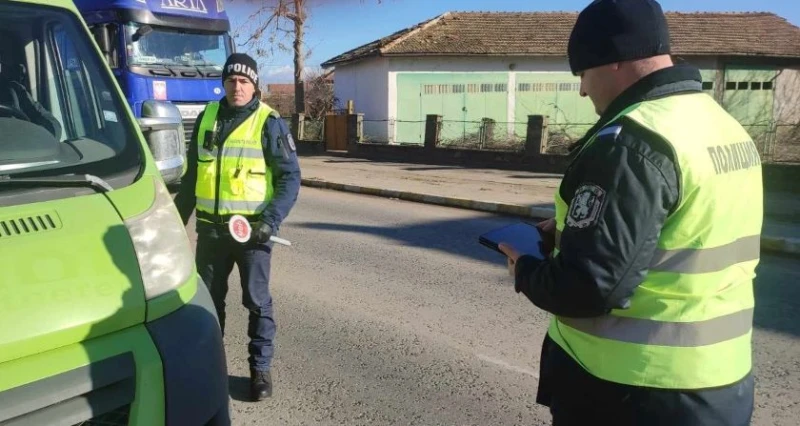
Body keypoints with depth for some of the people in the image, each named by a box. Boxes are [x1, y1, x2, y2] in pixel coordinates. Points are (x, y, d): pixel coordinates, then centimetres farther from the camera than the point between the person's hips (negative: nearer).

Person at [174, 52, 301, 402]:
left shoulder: (269, 123, -6)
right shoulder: (207, 116, 8)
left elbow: (290, 178, -8)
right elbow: (192, 172, 16)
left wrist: (272, 219, -20)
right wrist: (179, 215, 15)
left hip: (251, 227, -4)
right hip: (210, 226, 5)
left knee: (256, 300, 3)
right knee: (209, 297, 14)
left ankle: (260, 368, 18)